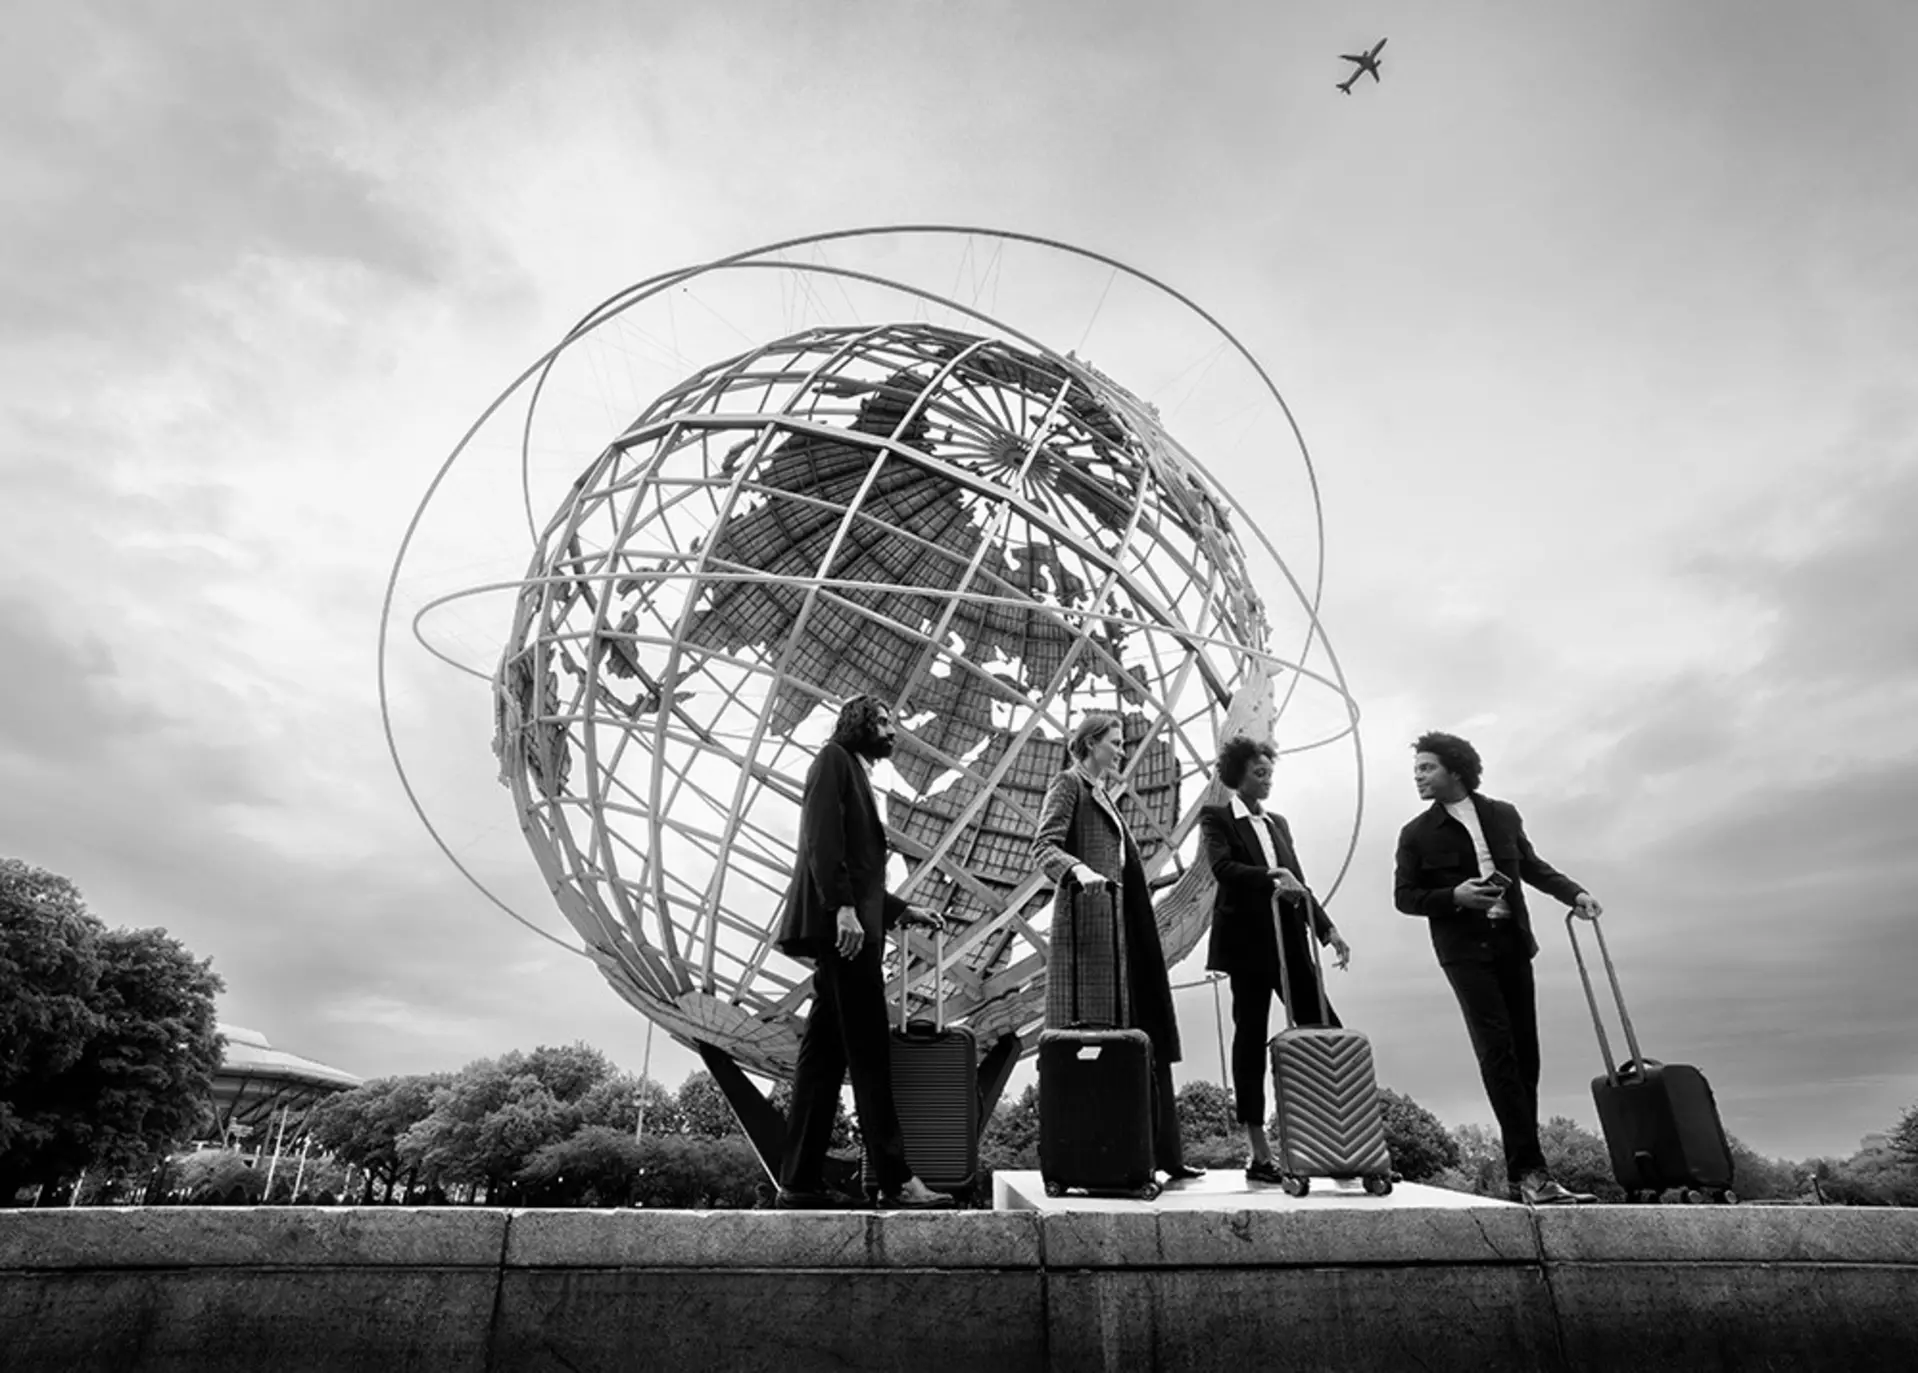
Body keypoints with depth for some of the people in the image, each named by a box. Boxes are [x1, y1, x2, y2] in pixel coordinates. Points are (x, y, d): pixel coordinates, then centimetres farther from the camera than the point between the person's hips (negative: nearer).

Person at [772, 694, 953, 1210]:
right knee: (870, 1054, -10)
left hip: (852, 926, 9)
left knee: (825, 1053, 7)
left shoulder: (856, 776, 27)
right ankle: (895, 1180, -8)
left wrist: (901, 910, 18)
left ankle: (800, 1181, 10)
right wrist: (843, 907, -23)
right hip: (842, 925, -9)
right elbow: (823, 837, -14)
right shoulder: (834, 759, 1)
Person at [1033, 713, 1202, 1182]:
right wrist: (1079, 869, -34)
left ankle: (1161, 1153, 15)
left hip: (1120, 923, 9)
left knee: (1141, 1037, 9)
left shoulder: (1103, 792, 23)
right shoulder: (1068, 784, -3)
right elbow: (1044, 845, -15)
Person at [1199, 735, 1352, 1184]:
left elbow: (1298, 882, 16)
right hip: (1248, 941, -6)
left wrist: (1327, 929, 6)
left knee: (1326, 1032, -1)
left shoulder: (1278, 823, 20)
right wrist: (1269, 878, -27)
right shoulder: (1217, 818, 1)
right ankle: (1260, 1156, 7)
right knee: (1251, 1038, -1)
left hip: (1290, 941, 6)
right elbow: (1222, 866, -16)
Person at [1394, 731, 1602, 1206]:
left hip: (1513, 943, 4)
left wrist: (1573, 892, 7)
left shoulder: (1503, 815, 8)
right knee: (1498, 1053, -12)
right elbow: (1404, 896, 0)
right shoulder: (1417, 834, -1)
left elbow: (1531, 865, 21)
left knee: (1525, 1055, 6)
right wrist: (1454, 895, -14)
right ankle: (1530, 1169, -11)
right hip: (1465, 950, -4)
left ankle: (1523, 1166, 17)